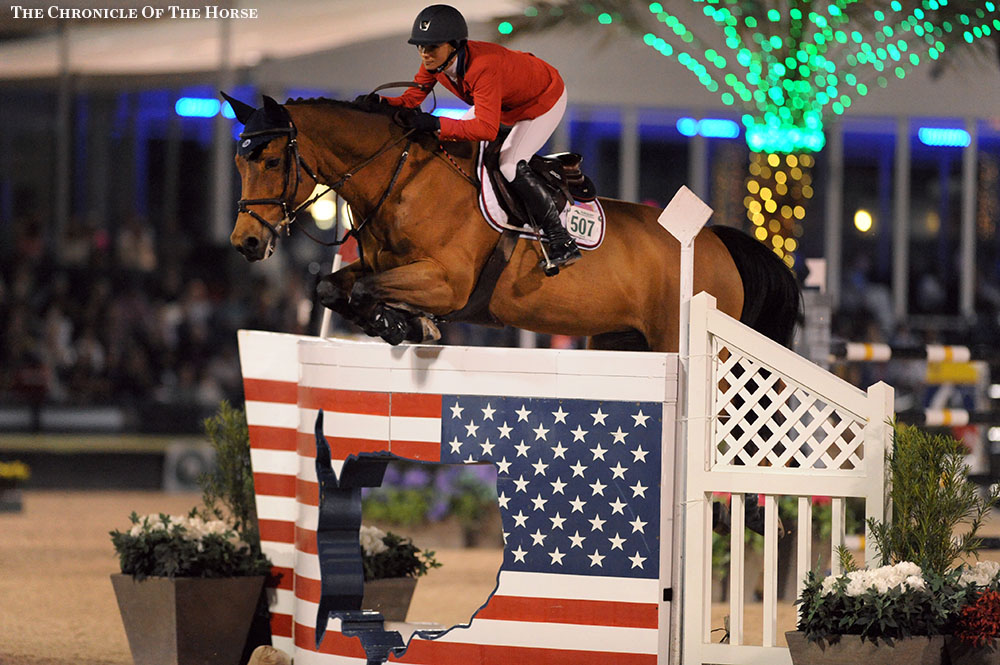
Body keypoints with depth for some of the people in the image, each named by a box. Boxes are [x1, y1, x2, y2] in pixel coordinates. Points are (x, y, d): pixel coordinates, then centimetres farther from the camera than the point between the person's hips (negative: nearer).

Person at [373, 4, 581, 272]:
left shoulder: (482, 67, -44)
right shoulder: (434, 61, -20)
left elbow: (487, 128, -47)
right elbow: (411, 99, -11)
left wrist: (435, 124, -51)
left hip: (545, 100, -8)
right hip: (506, 100, 8)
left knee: (510, 166, -20)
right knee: (457, 148, 5)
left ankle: (562, 240, -11)